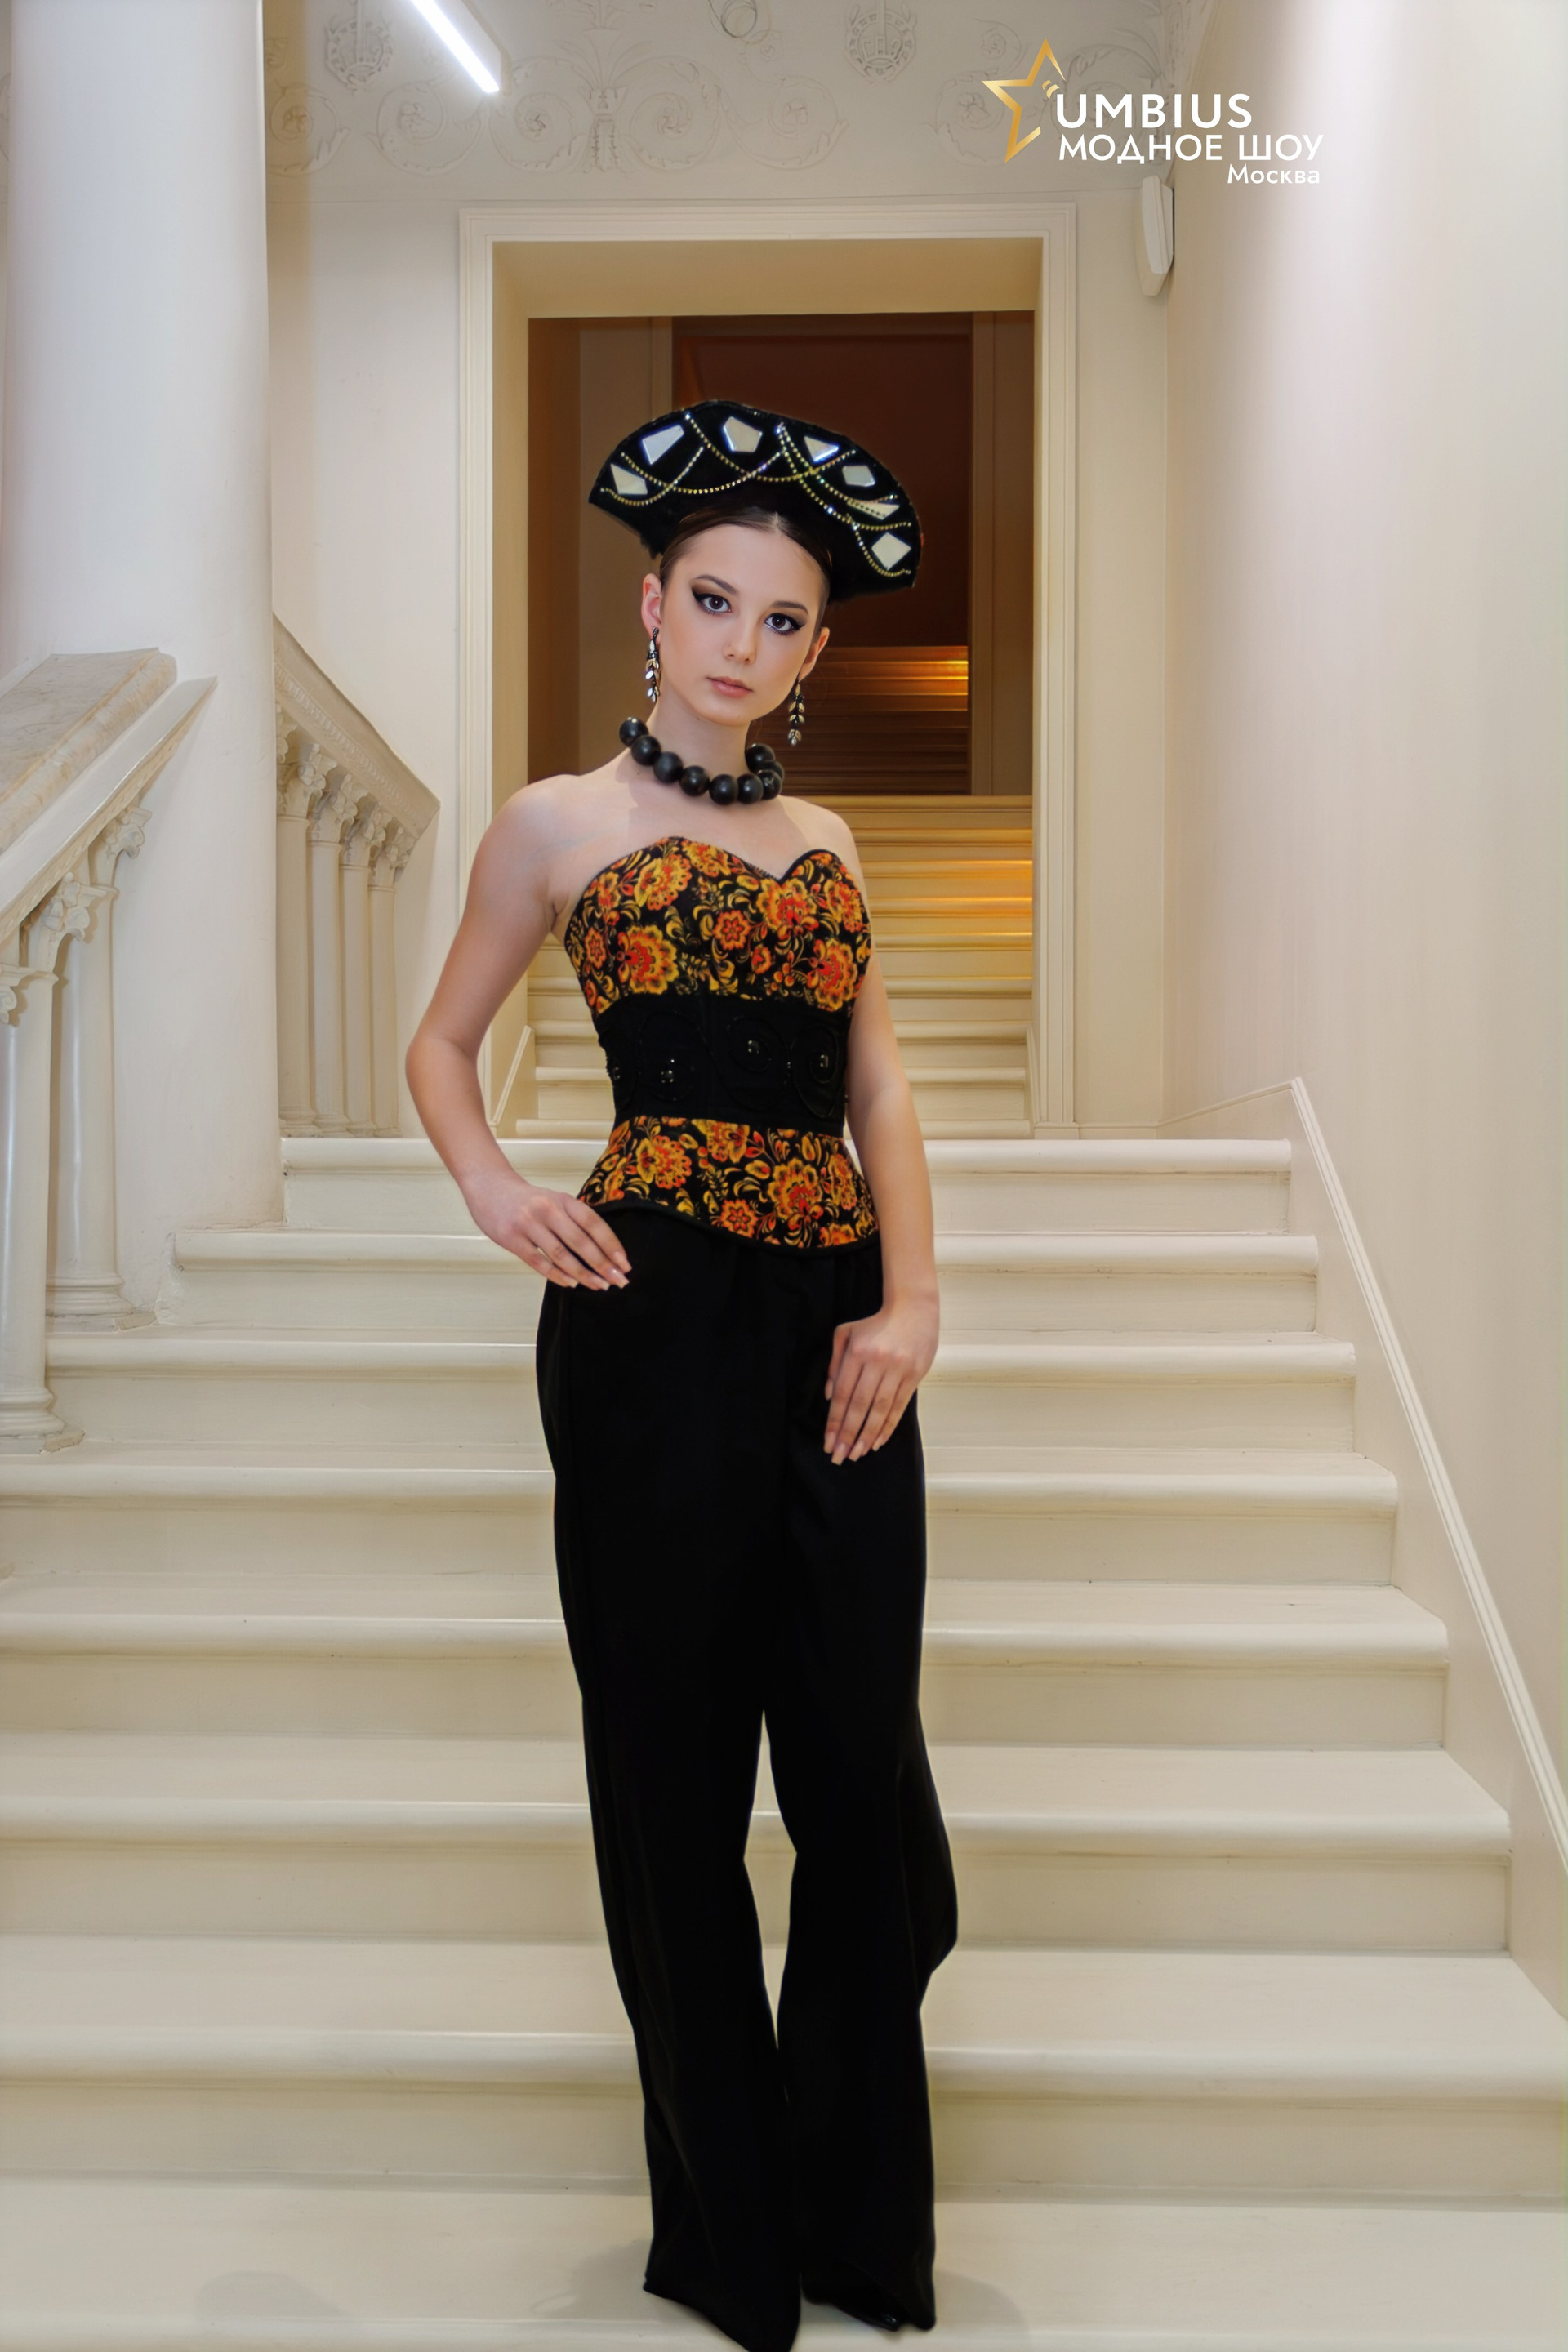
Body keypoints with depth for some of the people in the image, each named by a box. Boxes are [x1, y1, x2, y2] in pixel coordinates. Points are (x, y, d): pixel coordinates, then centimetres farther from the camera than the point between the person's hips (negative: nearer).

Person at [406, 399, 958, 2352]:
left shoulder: (826, 841, 16)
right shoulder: (561, 824, 5)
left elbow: (879, 1091, 12)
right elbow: (440, 1047, 12)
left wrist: (912, 1297, -2)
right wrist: (502, 1200, -7)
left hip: (834, 1320, 4)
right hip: (655, 1323, -4)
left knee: (867, 1777, 6)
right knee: (678, 1774, 6)